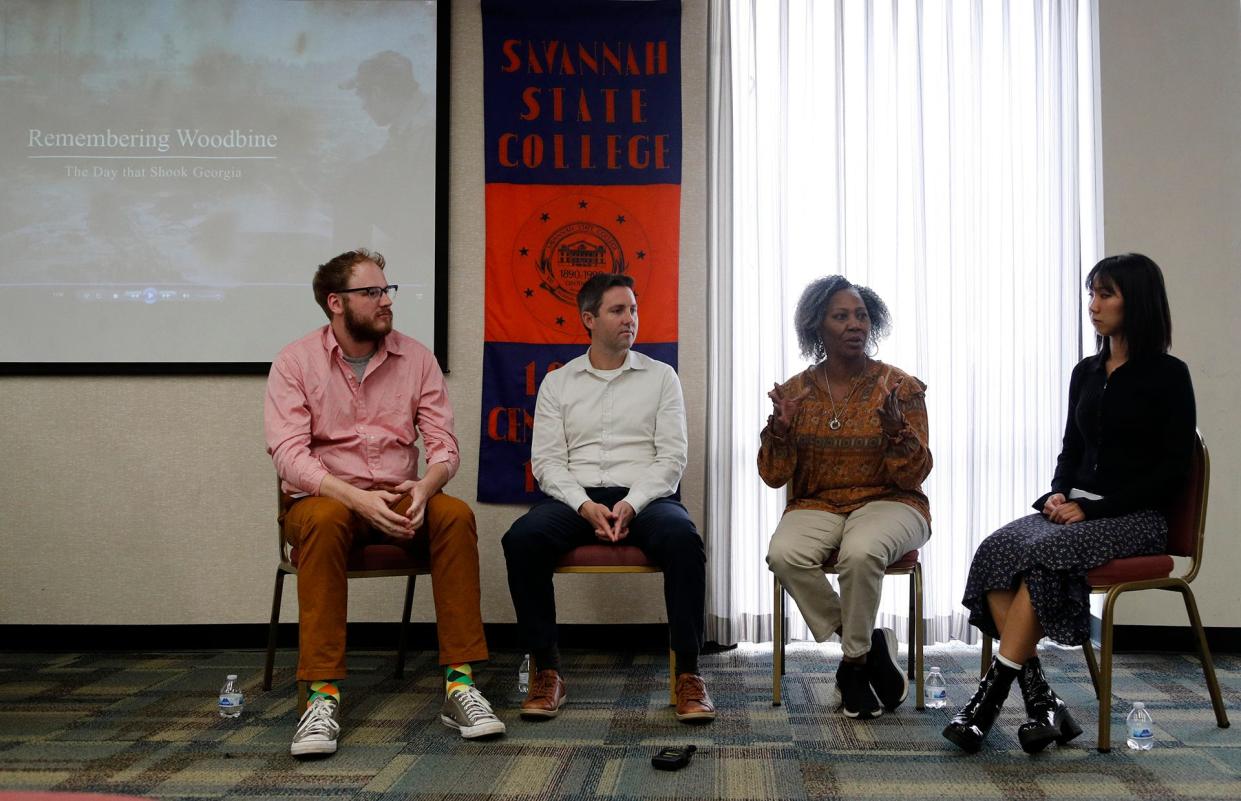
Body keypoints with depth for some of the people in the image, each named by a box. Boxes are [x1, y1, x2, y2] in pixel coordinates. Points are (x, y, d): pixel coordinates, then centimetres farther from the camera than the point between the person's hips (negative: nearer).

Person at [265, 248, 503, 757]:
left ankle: (459, 682, -25)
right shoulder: (295, 361, -3)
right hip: (322, 498, -2)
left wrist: (424, 487, -23)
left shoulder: (415, 357, 5)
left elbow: (444, 444, 1)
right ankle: (322, 695, -34)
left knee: (456, 515, -28)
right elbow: (289, 454, -14)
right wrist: (358, 498, -29)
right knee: (325, 521, -37)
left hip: (399, 499, 3)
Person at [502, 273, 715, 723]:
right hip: (576, 497, 1)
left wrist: (631, 504, -13)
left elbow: (672, 456, 4)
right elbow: (546, 460, 5)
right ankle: (546, 672, -19)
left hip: (645, 497, -1)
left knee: (683, 539, -35)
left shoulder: (661, 377, 13)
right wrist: (585, 505, -14)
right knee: (522, 538, -30)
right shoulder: (557, 383, 15)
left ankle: (688, 673, -24)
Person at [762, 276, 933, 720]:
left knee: (861, 551, -37)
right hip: (816, 505, 2)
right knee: (783, 553, -31)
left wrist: (896, 430, -23)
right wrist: (780, 429, -15)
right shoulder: (795, 391, 6)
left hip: (888, 502, -2)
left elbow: (913, 476, -4)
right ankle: (870, 644, -11)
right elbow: (774, 475, 4)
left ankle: (854, 661, -10)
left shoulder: (900, 386, 0)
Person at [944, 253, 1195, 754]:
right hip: (1076, 508, 6)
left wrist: (1092, 508, -16)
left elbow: (1173, 469, -8)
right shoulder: (1086, 372, 17)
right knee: (996, 550, -24)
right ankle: (1040, 702, -30)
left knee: (1041, 554, -33)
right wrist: (1059, 493, -1)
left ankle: (992, 695, -29)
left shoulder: (1167, 375, -3)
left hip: (1136, 518, -6)